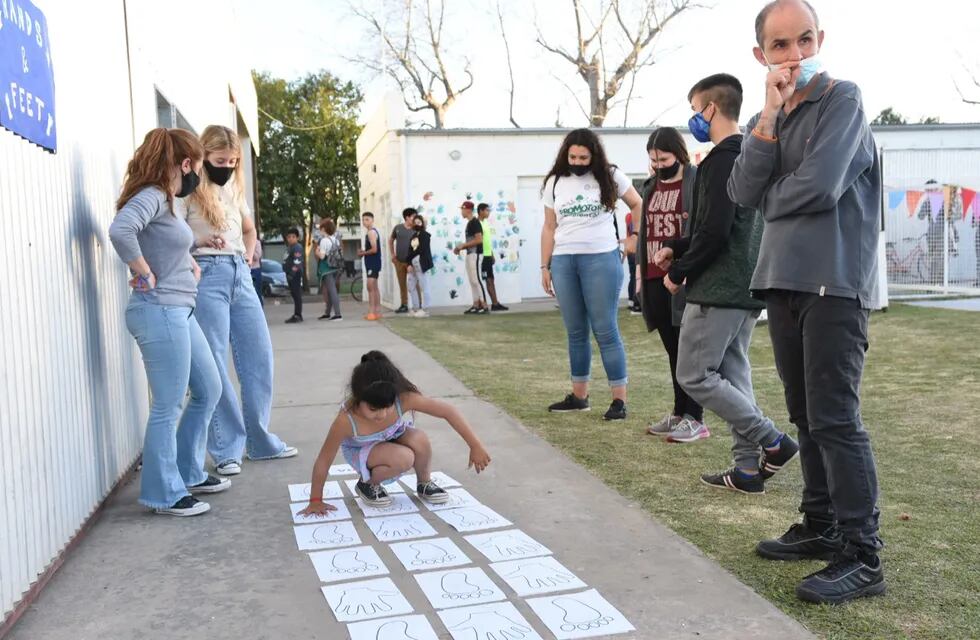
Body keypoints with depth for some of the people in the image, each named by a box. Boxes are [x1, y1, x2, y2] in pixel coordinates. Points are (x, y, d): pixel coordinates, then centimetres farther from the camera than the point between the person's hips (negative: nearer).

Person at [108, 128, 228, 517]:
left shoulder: (164, 201, 16)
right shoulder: (151, 196, -13)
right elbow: (120, 230, -33)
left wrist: (190, 263, 18)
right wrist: (145, 275, -20)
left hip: (179, 312, 10)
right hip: (160, 312, -10)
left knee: (208, 391, 17)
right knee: (168, 407, -1)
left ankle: (189, 473, 30)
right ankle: (164, 494, 12)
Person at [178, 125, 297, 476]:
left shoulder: (234, 187, 17)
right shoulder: (190, 191, -3)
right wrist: (198, 241, -26)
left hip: (240, 275, 7)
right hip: (207, 276, -7)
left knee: (259, 357, 7)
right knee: (214, 365, -3)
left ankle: (260, 440, 19)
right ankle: (227, 449, 7)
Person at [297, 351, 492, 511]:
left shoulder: (405, 398, -36)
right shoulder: (346, 420, -38)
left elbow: (449, 411, -29)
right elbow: (324, 460, -25)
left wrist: (475, 446, -27)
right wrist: (316, 501, -16)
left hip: (393, 438, 3)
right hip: (361, 450, -3)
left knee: (420, 439, -31)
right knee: (403, 458, -33)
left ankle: (425, 484, -1)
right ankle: (367, 484, -2)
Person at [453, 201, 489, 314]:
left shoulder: (475, 222, -12)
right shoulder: (469, 223, 17)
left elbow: (479, 239, -21)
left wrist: (463, 245, -16)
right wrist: (461, 248, 10)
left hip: (475, 254, -10)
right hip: (470, 254, 10)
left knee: (476, 280, -12)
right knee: (472, 281, 10)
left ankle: (484, 306, -11)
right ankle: (476, 305, 14)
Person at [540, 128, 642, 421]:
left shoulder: (610, 176, 2)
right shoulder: (555, 182, 9)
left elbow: (638, 204, 11)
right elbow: (549, 227, 11)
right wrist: (545, 267, 8)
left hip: (601, 259, -3)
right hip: (563, 261, 3)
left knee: (605, 330, -5)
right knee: (576, 332, 9)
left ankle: (619, 399, 0)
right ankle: (579, 395, 18)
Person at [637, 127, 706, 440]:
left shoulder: (697, 182, -4)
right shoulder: (651, 186, 17)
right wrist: (640, 272, 17)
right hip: (655, 280, 7)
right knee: (672, 348, 12)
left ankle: (695, 419, 3)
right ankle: (679, 412, 20)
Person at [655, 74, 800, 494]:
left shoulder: (721, 160, -15)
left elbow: (715, 231, -22)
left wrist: (679, 272, -8)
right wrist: (678, 249, 14)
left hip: (718, 289, -10)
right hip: (746, 287, 10)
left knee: (694, 376, -2)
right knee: (732, 375, 12)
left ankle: (772, 442, 0)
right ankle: (749, 468, 13)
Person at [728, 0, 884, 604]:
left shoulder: (842, 99, -3)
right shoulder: (767, 119, 15)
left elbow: (818, 187, -17)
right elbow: (744, 194, -2)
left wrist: (771, 200, 2)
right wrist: (770, 115, -8)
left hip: (834, 284, -7)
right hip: (784, 282, 7)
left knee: (835, 419, -9)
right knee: (807, 416, 12)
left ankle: (863, 557, -2)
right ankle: (822, 527, 24)